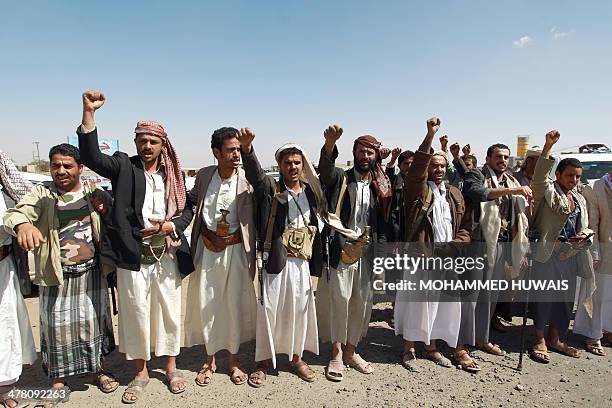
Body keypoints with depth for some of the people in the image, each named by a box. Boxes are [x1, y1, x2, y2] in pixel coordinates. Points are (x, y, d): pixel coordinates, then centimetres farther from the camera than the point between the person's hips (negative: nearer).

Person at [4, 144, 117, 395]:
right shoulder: (41, 195, -2)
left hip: (91, 272, 1)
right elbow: (16, 212, -20)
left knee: (94, 320, 12)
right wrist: (23, 224, -42)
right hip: (56, 275, -1)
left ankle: (98, 369, 32)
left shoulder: (93, 194, 3)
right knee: (57, 326, 9)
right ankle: (58, 378, 30)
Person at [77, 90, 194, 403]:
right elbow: (92, 157, -15)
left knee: (169, 312, 11)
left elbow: (187, 210, 10)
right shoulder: (124, 166, 2)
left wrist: (169, 226, -9)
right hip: (132, 256, -1)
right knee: (135, 314, 9)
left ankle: (171, 368, 30)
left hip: (166, 255, 2)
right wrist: (89, 112, -23)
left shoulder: (173, 174, 8)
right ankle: (141, 372, 29)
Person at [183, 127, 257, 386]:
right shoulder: (204, 175, -1)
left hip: (235, 250, -2)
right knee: (205, 305, 12)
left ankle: (234, 360, 31)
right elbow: (190, 201, 13)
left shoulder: (247, 179, -9)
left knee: (235, 305, 10)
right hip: (207, 248, 2)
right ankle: (210, 360, 33)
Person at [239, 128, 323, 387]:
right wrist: (246, 148, -41)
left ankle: (296, 357, 34)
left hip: (301, 262, 4)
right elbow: (254, 173, -24)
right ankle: (263, 361, 24)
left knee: (299, 309, 14)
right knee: (269, 309, 4)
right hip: (275, 261, -3)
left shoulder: (311, 191, 9)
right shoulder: (271, 189, -5)